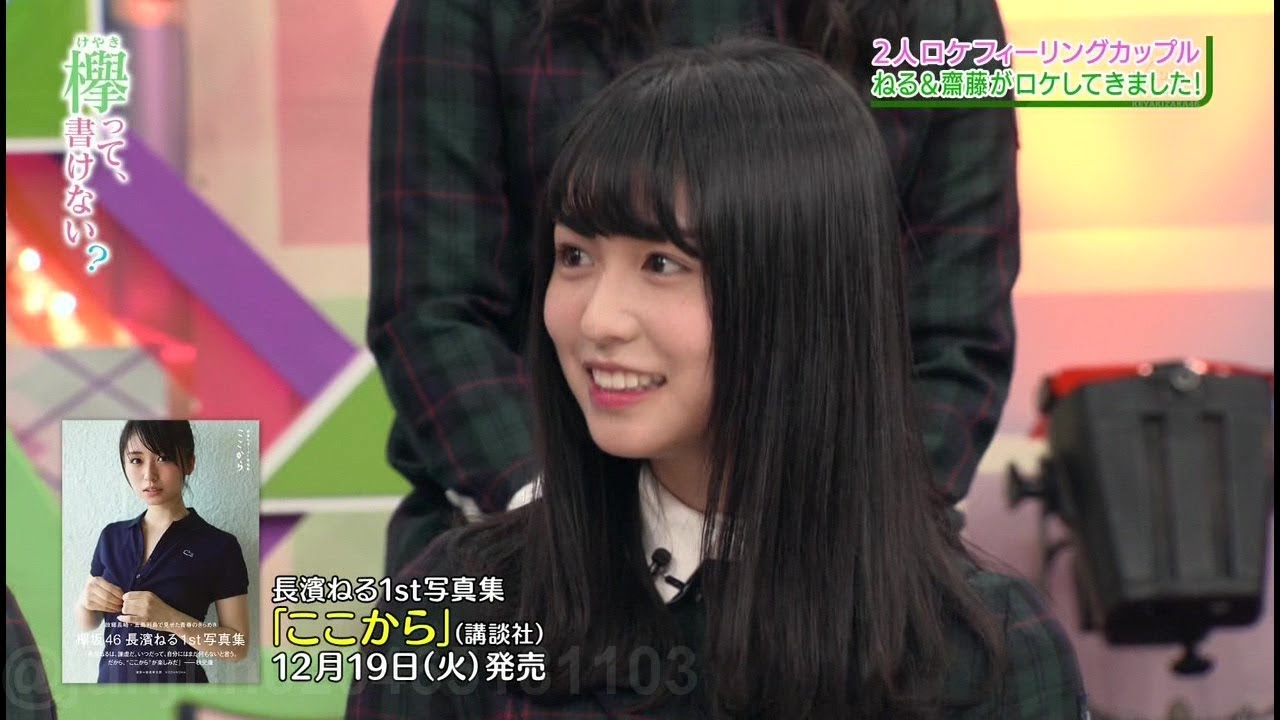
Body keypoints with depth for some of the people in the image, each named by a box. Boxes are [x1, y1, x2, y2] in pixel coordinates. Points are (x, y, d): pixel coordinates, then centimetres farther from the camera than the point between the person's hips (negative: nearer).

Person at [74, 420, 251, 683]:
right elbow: (86, 623, 12)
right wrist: (86, 601, -9)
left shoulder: (218, 546, -10)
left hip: (176, 683, -4)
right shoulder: (112, 536, 3)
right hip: (111, 678, 4)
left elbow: (238, 645, -11)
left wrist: (170, 619, -24)